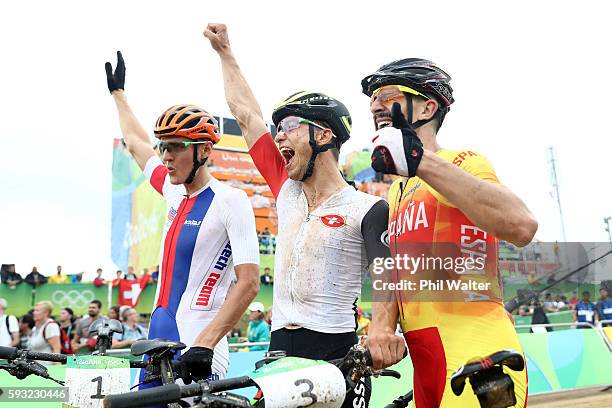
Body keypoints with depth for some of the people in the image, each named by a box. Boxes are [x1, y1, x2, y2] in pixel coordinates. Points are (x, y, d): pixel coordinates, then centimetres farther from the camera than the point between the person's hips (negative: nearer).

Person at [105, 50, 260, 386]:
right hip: (158, 345, 8)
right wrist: (118, 92, 40)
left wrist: (205, 344, -25)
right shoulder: (176, 194, 11)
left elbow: (249, 283, -18)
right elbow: (135, 144, 28)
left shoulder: (230, 201, -12)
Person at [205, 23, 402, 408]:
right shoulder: (287, 190, 9)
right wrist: (225, 51, 24)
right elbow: (246, 114, 17)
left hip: (337, 356, -5)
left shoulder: (369, 210, -7)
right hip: (280, 350, 5)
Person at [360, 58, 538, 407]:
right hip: (428, 367, 9)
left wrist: (422, 161, -35)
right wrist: (381, 330, -5)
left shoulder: (461, 162, -7)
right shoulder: (397, 192, 20)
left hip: (476, 361, -9)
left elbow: (522, 226, -28)